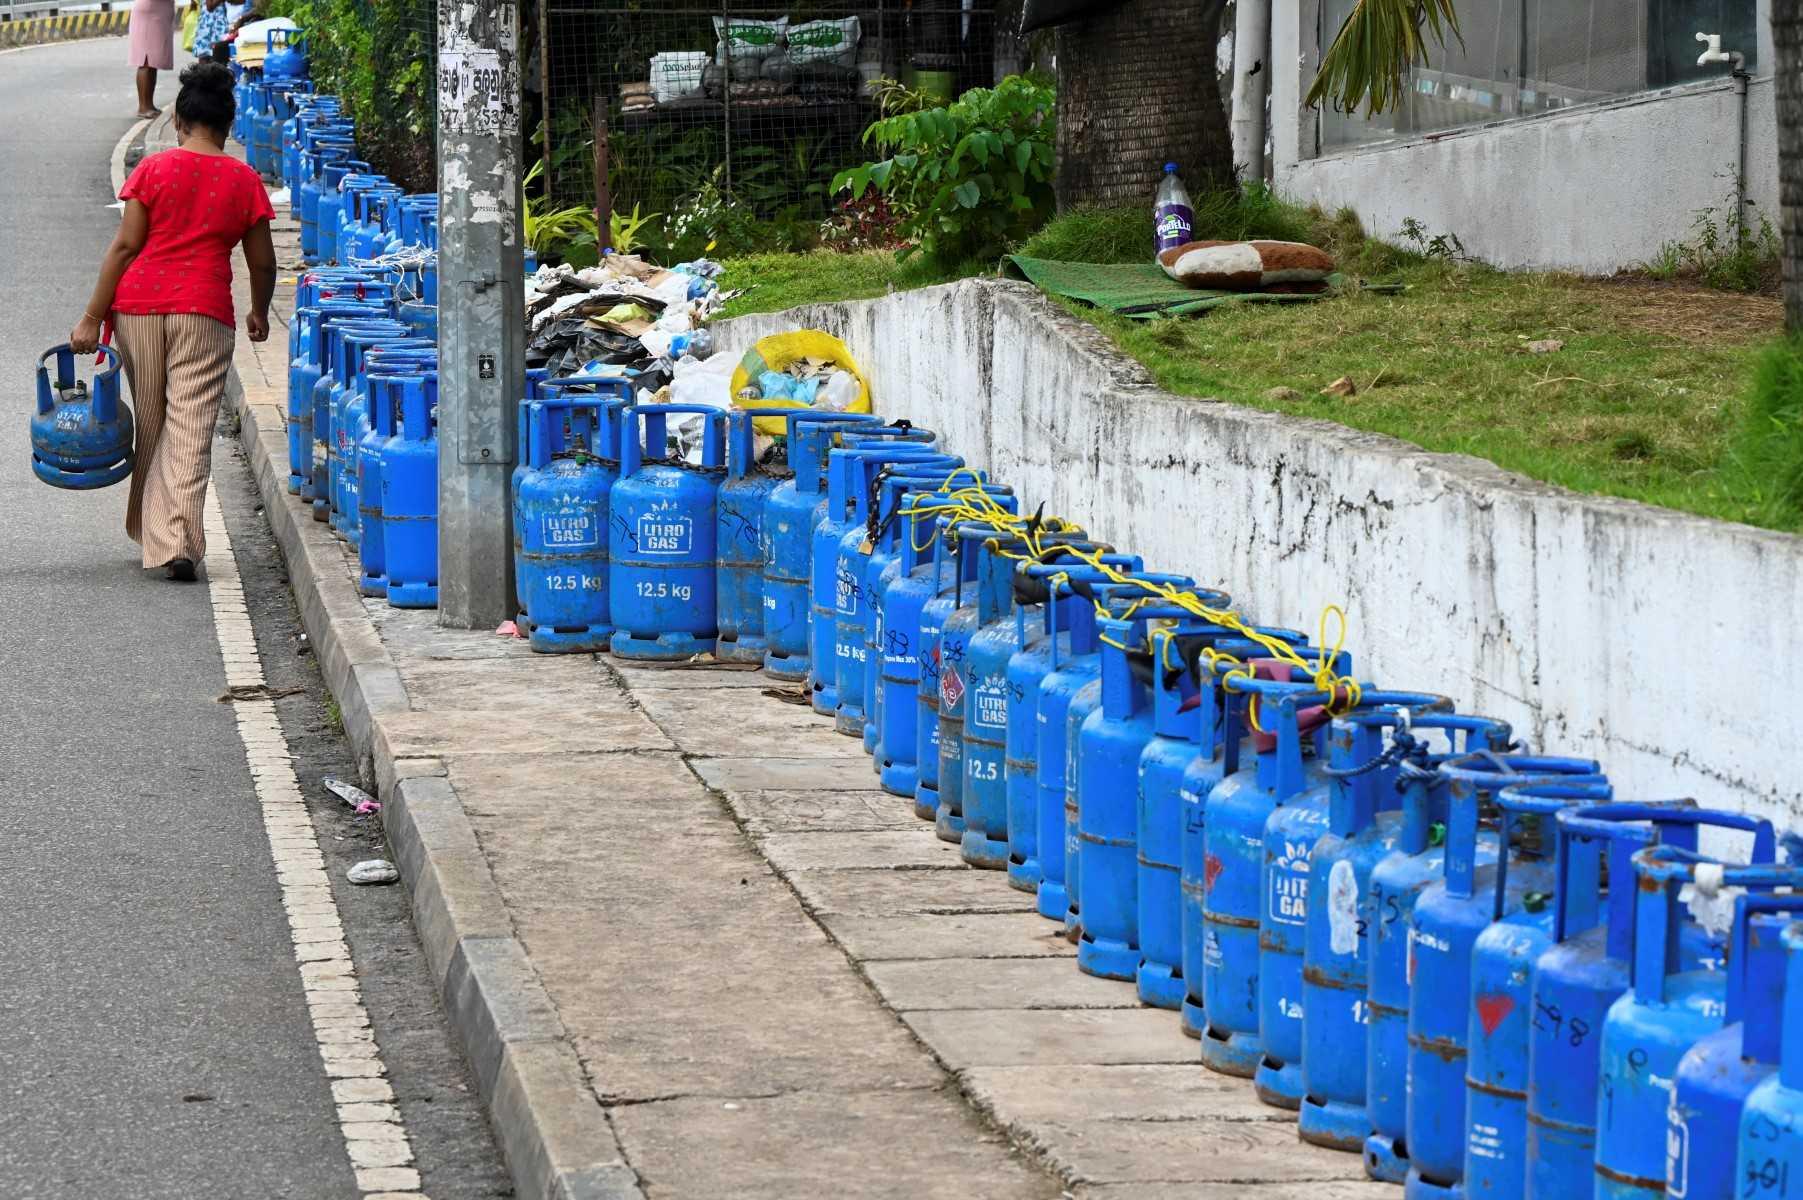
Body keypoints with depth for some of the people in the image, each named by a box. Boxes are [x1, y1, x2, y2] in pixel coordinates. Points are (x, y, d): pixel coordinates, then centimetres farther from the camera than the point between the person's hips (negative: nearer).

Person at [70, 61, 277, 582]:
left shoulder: (154, 169, 0)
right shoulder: (245, 181, 3)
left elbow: (125, 246, -3)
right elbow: (262, 262, 8)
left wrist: (92, 318, 0)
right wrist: (259, 313, 27)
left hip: (139, 305, 1)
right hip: (205, 310, -1)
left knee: (148, 425, 14)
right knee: (191, 429, -3)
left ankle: (150, 533, 23)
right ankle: (181, 543, -14)